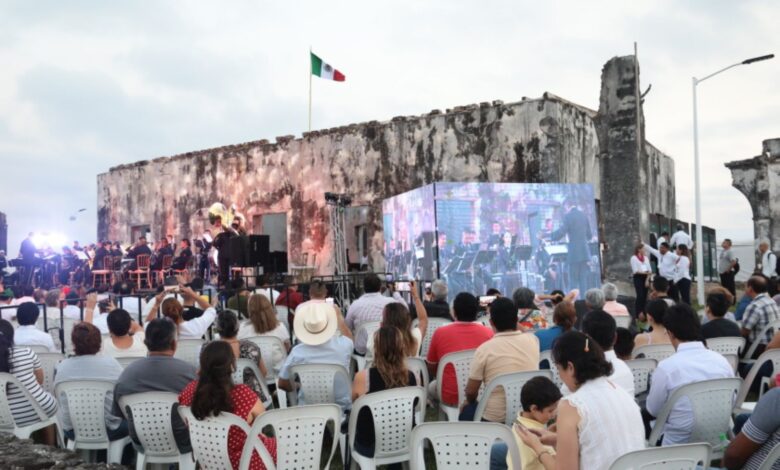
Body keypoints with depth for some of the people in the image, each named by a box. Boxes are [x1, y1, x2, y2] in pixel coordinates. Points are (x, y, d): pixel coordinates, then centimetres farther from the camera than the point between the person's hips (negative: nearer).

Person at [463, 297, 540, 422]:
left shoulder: (484, 349, -16)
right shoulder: (532, 340, -6)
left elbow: (470, 391, -6)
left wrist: (470, 402, 13)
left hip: (495, 418, -5)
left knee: (466, 411, 27)